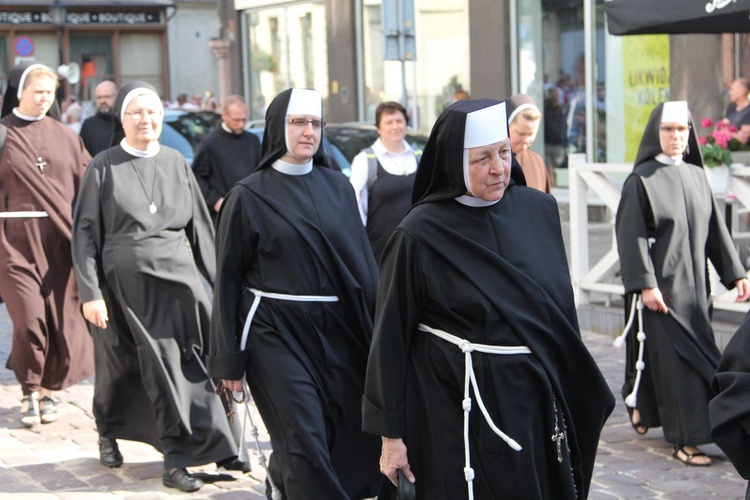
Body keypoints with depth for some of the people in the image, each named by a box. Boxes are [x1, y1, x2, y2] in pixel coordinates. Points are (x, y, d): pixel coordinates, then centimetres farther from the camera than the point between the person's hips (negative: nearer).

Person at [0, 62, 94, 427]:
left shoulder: (66, 137, 10)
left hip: (58, 240, 3)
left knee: (60, 316, 3)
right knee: (29, 316, -11)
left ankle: (48, 390, 19)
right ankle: (30, 391, 6)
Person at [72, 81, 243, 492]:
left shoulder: (176, 164, 9)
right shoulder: (104, 168, 0)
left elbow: (200, 226, 12)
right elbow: (85, 232, -2)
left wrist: (217, 280, 7)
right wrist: (90, 293, -9)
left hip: (179, 279, 2)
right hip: (125, 284, -2)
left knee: (174, 367, -6)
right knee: (121, 366, 9)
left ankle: (177, 459, -3)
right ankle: (108, 431, 37)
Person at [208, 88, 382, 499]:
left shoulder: (337, 186, 9)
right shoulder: (249, 196, -3)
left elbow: (362, 259, 11)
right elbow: (229, 278, -2)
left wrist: (377, 331, 5)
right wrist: (229, 360, -5)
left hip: (338, 330, 5)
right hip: (277, 333, -4)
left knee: (354, 440, 6)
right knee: (306, 445, -9)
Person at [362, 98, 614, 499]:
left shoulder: (539, 210, 3)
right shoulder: (419, 235, -11)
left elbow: (562, 306, 12)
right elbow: (392, 338, -8)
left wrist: (578, 395, 13)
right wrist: (391, 435, -8)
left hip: (536, 401, 5)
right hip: (460, 409, -4)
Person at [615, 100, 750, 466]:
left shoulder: (696, 176, 9)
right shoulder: (642, 179, -8)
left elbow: (715, 229, 11)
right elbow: (631, 234, -12)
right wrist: (645, 284, -19)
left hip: (693, 283, 6)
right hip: (661, 283, -6)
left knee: (665, 352, 12)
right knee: (674, 357, -6)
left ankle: (642, 408, 35)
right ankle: (686, 438, -2)